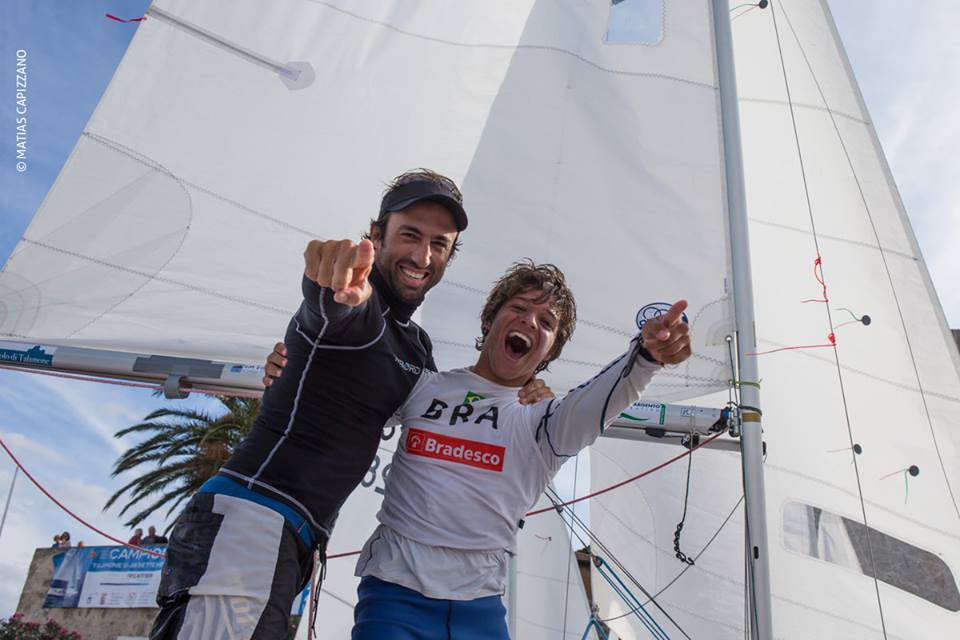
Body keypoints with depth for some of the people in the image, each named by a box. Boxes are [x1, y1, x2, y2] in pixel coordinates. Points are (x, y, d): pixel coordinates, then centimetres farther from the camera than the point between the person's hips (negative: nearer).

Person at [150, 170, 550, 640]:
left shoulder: (416, 345, 18)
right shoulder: (360, 307, -9)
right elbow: (325, 310, -32)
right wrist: (341, 292, -57)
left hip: (300, 540, 9)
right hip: (251, 516, -8)